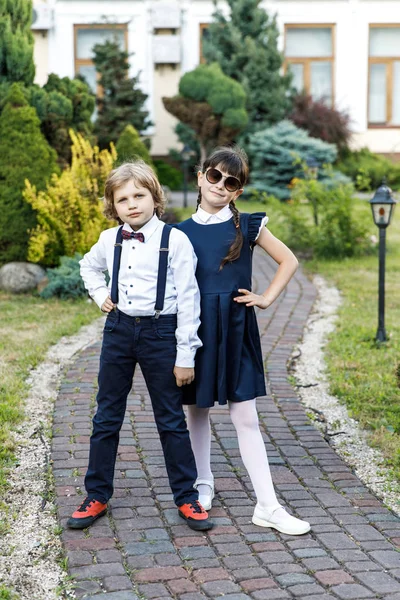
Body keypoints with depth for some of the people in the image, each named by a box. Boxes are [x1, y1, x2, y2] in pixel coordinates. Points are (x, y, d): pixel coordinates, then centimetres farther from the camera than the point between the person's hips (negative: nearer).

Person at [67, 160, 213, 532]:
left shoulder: (175, 240, -11)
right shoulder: (109, 239, 2)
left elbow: (188, 299, -9)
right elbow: (88, 267, 27)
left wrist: (185, 355, -10)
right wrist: (100, 295, 8)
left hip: (161, 332, -4)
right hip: (118, 329, 4)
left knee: (171, 419, 5)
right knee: (106, 417, 10)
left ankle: (187, 498, 18)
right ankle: (97, 496, 23)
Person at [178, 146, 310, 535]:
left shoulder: (248, 226, 2)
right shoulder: (181, 232, 3)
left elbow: (289, 261, 9)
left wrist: (267, 298, 0)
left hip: (235, 329, -1)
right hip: (195, 328, 1)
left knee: (245, 418, -1)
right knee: (197, 410, 12)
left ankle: (268, 506, 2)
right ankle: (203, 485, 32)